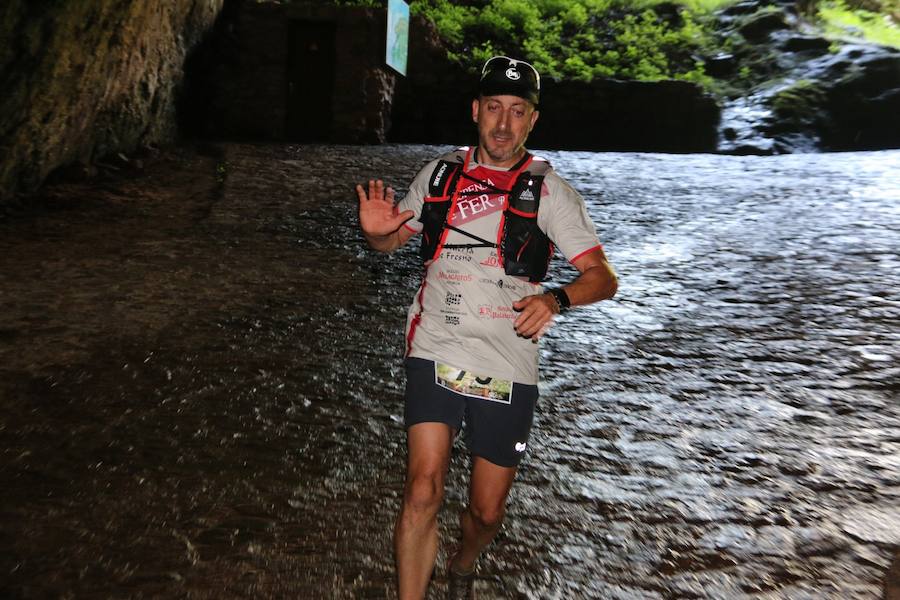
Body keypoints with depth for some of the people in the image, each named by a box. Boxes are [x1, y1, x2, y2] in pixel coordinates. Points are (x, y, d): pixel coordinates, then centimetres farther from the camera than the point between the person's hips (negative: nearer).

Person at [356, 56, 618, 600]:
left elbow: (602, 277, -3)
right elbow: (392, 241, 18)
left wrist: (555, 298, -25)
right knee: (423, 492, -14)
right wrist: (376, 231, -7)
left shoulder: (550, 191, 1)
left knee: (487, 510, 11)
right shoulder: (440, 174, 7)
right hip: (436, 354, 1)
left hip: (508, 368, 0)